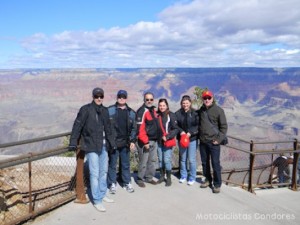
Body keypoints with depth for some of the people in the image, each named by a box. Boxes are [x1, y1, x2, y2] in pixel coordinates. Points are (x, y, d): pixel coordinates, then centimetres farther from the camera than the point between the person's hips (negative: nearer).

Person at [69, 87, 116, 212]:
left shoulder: (104, 110, 9)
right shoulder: (86, 109, -9)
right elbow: (77, 126, -10)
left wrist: (112, 143, 17)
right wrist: (73, 143, -15)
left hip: (103, 146, 7)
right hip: (91, 146, -6)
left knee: (103, 171, 15)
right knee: (95, 173, -4)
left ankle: (102, 194, 32)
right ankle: (97, 201, 7)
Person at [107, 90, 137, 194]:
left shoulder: (131, 112, 9)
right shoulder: (110, 110, -1)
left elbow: (134, 128, 10)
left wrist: (132, 141, 3)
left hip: (125, 143, 3)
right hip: (113, 142, -2)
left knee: (126, 164, 12)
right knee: (112, 164, 6)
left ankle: (127, 183, 24)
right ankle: (112, 184, 18)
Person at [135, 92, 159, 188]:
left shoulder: (153, 110, 13)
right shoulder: (142, 111, -15)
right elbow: (140, 129, -21)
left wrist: (157, 138, 16)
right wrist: (145, 142, -21)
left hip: (154, 140, 8)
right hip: (145, 141, -8)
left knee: (153, 160, 14)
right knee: (143, 162, -1)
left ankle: (149, 177, 26)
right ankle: (140, 179, 14)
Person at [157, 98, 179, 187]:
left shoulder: (171, 115, -9)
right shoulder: (157, 115, 2)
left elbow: (176, 129, -8)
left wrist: (167, 137, -15)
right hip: (159, 141, 4)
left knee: (167, 160, -3)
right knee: (160, 159, 13)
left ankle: (168, 178, 12)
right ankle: (162, 176, 29)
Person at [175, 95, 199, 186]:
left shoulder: (195, 113, -8)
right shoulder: (178, 113, -1)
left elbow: (198, 125, -6)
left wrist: (190, 133, -16)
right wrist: (181, 131, -14)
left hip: (192, 139, -3)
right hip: (182, 138, 3)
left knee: (192, 159, 1)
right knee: (183, 159, 14)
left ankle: (192, 178, 17)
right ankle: (183, 176, 30)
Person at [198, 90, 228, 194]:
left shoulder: (218, 110, -7)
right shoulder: (201, 110, 8)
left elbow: (224, 126, -5)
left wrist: (219, 139, -12)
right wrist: (199, 136, 8)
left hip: (213, 142, -5)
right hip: (203, 142, 5)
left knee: (215, 164, -1)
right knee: (205, 162, 14)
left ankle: (217, 184, 11)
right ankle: (208, 179, 30)